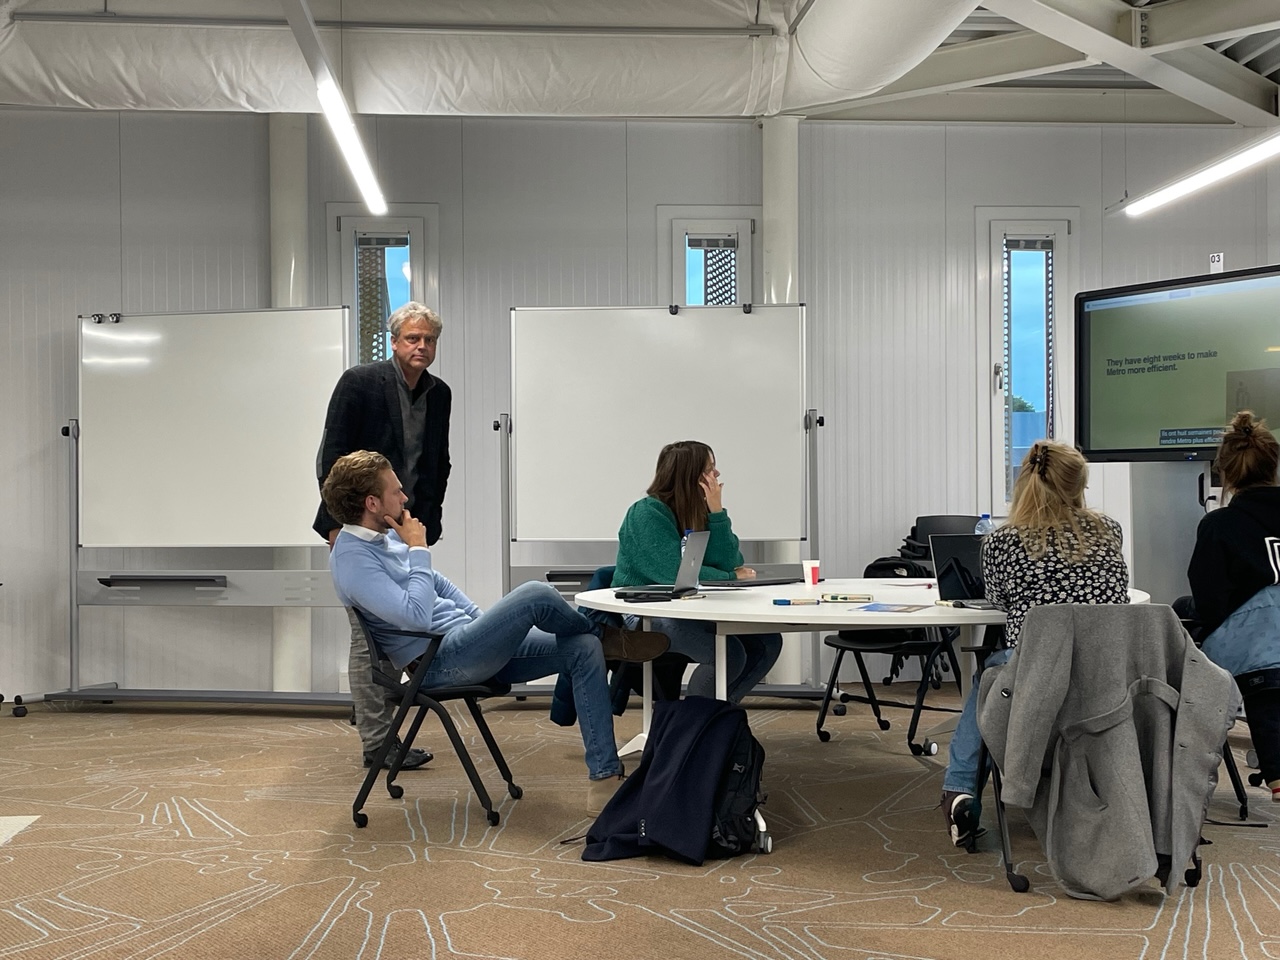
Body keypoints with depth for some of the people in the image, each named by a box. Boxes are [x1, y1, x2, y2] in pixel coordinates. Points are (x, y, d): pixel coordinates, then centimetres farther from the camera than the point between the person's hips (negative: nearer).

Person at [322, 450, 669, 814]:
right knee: (535, 594, -27)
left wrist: (487, 623, 19)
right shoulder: (351, 559, -15)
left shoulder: (384, 535, 14)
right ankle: (606, 637, 6)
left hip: (465, 641, 9)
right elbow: (416, 615, -25)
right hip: (440, 662, -9)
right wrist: (418, 550, -16)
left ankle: (605, 778, -9)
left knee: (583, 649, -7)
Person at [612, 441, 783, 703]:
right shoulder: (646, 514, -14)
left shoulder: (699, 511, 7)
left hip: (689, 611, 8)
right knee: (728, 653, -27)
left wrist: (716, 512, -13)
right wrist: (732, 578, -11)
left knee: (767, 640, -6)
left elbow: (727, 563, -3)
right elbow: (675, 573, -23)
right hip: (642, 618, -8)